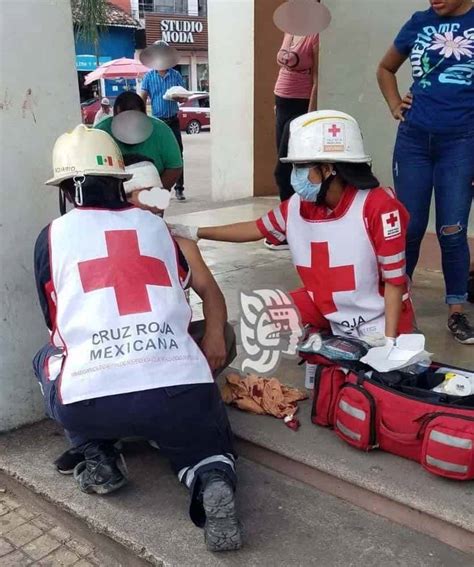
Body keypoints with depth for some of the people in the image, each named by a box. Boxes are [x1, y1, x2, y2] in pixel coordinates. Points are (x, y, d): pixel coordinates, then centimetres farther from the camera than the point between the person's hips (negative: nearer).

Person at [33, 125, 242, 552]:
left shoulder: (53, 235, 14)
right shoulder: (155, 225, 20)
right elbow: (206, 289, 25)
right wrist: (213, 343, 37)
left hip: (89, 400, -1)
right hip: (180, 388, 1)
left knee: (48, 358, 31)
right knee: (204, 445, 30)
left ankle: (97, 458, 16)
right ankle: (213, 483, -4)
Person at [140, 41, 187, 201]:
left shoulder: (176, 75, 4)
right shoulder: (149, 77, 3)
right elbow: (142, 99, -1)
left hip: (173, 121, 0)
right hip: (156, 121, 0)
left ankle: (179, 188, 3)